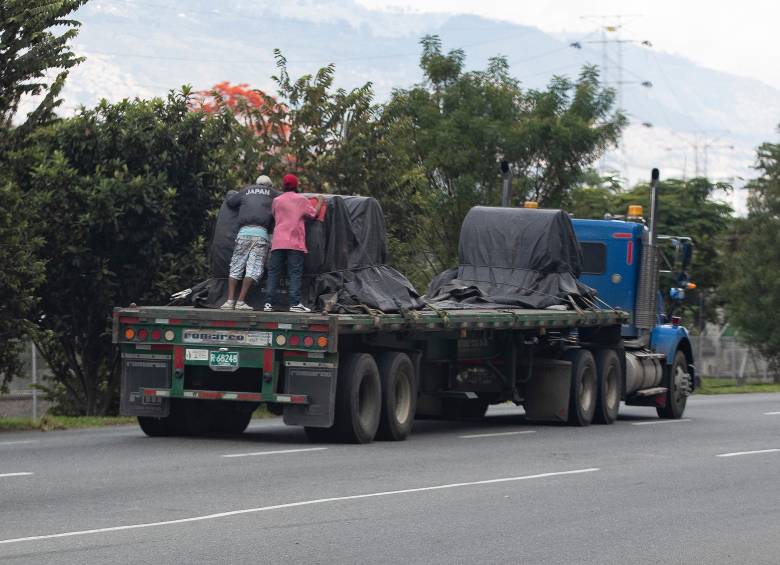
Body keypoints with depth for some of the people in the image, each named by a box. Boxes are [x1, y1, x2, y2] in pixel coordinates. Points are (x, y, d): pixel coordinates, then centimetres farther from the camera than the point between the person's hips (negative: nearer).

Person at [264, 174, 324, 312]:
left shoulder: (277, 201, 11)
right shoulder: (301, 200, 2)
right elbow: (313, 214, 7)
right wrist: (320, 202, 24)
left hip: (278, 242, 3)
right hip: (295, 243, -3)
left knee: (273, 272, 4)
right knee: (295, 273, -4)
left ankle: (268, 303, -3)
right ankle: (295, 303, -13)